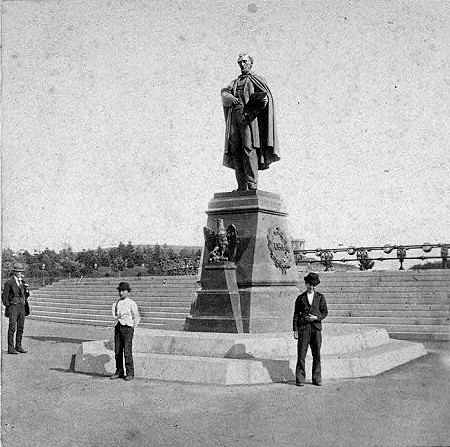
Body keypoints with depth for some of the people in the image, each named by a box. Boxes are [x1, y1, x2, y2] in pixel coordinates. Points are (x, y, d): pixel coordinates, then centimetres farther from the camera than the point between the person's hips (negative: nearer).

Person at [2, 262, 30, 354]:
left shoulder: (22, 282, 14)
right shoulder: (9, 283, -5)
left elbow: (26, 295, 20)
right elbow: (4, 296, -3)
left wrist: (27, 290, -1)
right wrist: (8, 307, -8)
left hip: (22, 307, 6)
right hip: (13, 307, -6)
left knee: (20, 328, 8)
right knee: (12, 328, -7)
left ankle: (18, 346, 16)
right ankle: (11, 348, -5)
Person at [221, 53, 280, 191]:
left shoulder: (257, 80, 15)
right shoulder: (235, 82, 29)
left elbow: (266, 96, -3)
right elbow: (224, 93, 9)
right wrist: (231, 98, -14)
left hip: (249, 116, -5)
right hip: (234, 118, 5)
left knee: (249, 149, -17)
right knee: (235, 151, -5)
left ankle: (252, 185, -21)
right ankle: (242, 187, -6)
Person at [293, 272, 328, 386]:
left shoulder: (320, 297, 11)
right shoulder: (300, 298, 10)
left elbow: (325, 311, 8)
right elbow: (296, 314, 9)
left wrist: (316, 317, -11)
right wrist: (295, 330, 2)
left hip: (316, 327, 1)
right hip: (303, 327, -1)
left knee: (317, 355, 3)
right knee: (301, 354, -5)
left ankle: (317, 379, 11)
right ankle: (300, 379, 0)